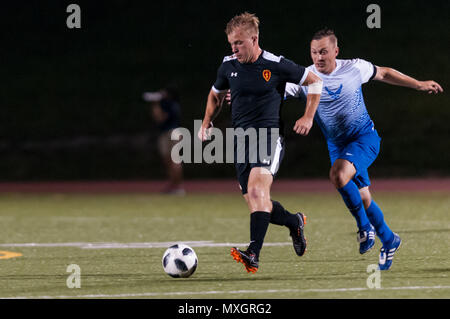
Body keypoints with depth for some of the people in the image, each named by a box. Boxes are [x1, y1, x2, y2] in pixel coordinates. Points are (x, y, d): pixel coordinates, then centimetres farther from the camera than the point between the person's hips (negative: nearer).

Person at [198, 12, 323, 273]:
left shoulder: (277, 65, -6)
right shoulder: (229, 66, 8)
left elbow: (315, 82, 6)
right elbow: (216, 95, 28)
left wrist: (308, 117, -2)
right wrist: (207, 124, 16)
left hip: (269, 136, -6)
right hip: (242, 139, 6)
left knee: (257, 188, -26)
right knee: (256, 203, 4)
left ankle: (253, 255, -36)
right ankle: (294, 222, 34)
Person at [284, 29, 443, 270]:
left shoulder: (354, 68, -11)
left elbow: (383, 74, 8)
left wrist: (419, 85, 14)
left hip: (365, 138, -4)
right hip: (337, 145, 4)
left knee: (338, 175, -30)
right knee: (362, 199, 7)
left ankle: (364, 225, -11)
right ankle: (389, 240, 28)